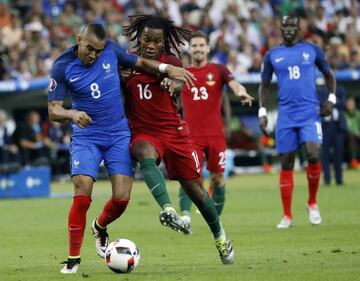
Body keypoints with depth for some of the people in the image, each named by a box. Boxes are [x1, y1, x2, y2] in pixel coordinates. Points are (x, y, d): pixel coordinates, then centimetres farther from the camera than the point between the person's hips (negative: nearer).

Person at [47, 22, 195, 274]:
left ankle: (100, 228, 27)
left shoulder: (111, 50, -6)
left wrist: (166, 68, -6)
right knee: (82, 195, -18)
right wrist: (72, 113, -33)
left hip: (119, 135, 2)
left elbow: (140, 63, 11)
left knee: (122, 198, -8)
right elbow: (53, 110, -12)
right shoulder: (63, 66, -12)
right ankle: (73, 259, -5)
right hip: (85, 137, -2)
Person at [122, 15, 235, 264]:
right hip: (144, 132, 0)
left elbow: (179, 84, -25)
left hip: (174, 131, 0)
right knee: (145, 153, -37)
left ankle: (220, 237, 27)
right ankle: (168, 210, -55)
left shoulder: (170, 61, -2)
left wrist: (173, 84, -49)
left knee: (195, 188, 4)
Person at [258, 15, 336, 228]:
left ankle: (312, 203, 2)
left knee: (314, 155, -20)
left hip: (310, 113, -1)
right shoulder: (272, 56, 9)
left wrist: (331, 99, 2)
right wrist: (263, 112, 6)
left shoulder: (312, 50, 6)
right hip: (286, 115, 1)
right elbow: (264, 85, 16)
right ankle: (287, 216, 7)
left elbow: (329, 75, 16)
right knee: (287, 163, 1)